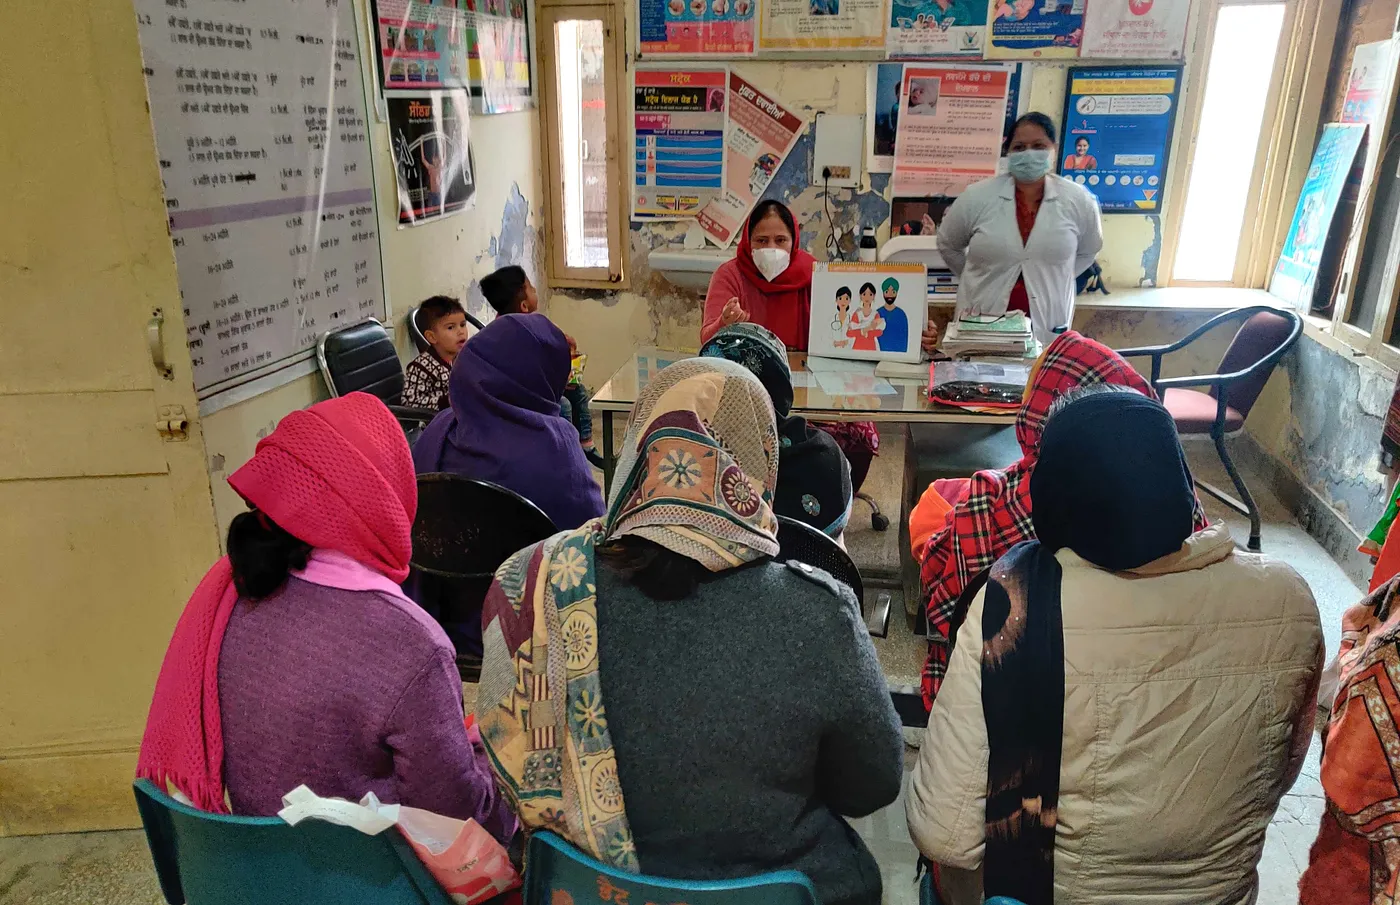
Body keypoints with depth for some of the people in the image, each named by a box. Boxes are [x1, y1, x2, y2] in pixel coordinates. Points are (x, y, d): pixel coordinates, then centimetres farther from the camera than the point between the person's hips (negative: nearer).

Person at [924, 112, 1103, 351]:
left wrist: (1052, 280, 10)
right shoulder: (977, 197, -5)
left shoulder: (1079, 201, -2)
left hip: (1047, 328, 1)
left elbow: (1087, 251, 16)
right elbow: (948, 245, 11)